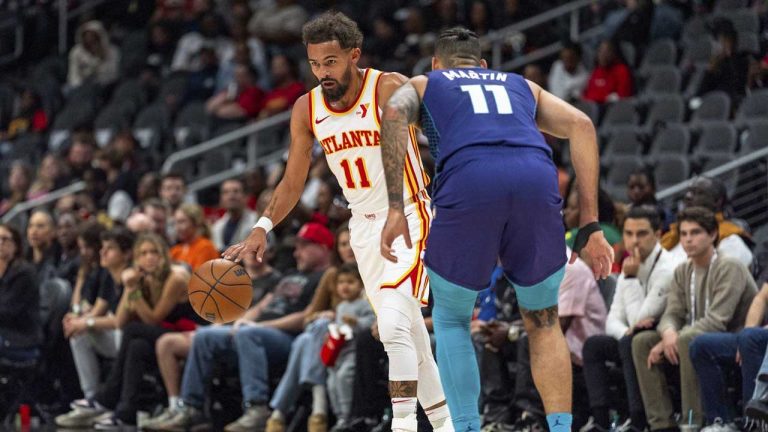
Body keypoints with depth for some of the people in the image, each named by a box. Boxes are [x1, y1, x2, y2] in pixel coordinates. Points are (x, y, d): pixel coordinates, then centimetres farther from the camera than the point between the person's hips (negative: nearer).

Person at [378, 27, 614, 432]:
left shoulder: (422, 85, 31)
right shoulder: (522, 86, 38)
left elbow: (394, 113, 5)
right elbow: (581, 125, 19)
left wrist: (396, 209, -1)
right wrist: (589, 225, 15)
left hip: (468, 185, -2)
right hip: (537, 180, 2)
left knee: (451, 320, 21)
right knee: (543, 324, 22)